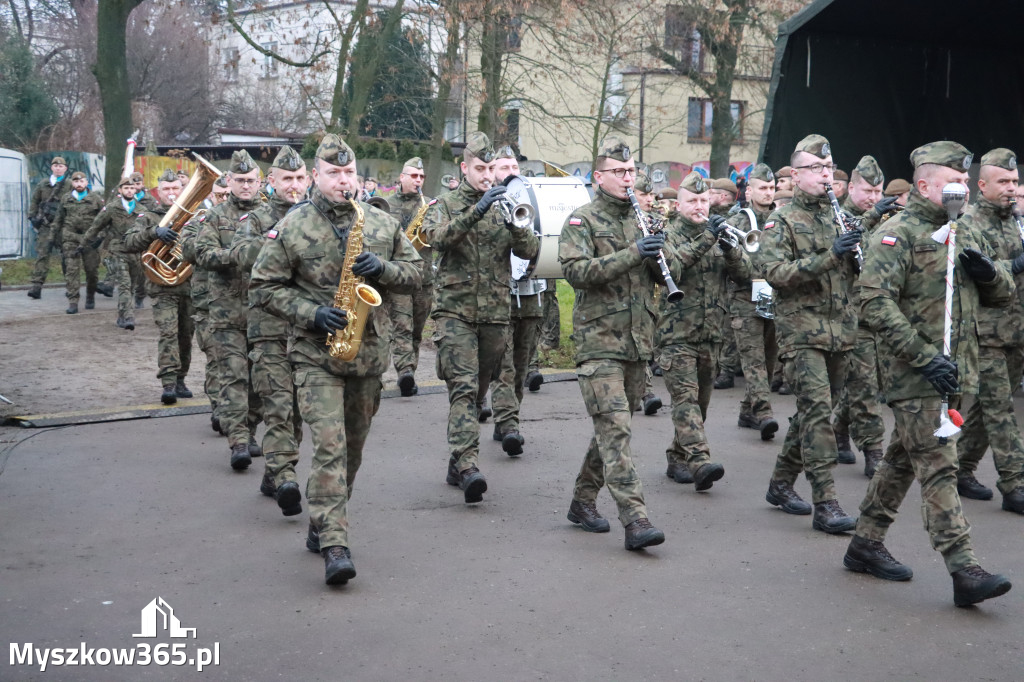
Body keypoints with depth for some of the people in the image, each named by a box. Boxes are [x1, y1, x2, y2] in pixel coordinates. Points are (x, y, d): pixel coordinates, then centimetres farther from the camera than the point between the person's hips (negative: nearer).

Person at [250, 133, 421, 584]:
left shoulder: (382, 223, 8)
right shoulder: (291, 228, -3)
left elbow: (414, 272, 11)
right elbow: (263, 288, -2)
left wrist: (382, 269, -10)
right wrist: (312, 314, -15)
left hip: (369, 353, 4)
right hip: (317, 355, -4)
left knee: (353, 447, 14)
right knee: (330, 446, -15)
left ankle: (323, 526, 32)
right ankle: (334, 547, -16)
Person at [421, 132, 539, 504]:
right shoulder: (446, 204, 4)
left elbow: (531, 250, 1)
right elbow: (437, 237, -18)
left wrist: (513, 220, -17)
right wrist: (478, 209, -26)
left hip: (495, 313, 4)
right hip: (455, 309, -4)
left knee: (475, 389, 11)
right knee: (463, 387, -17)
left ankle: (457, 463, 21)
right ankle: (468, 464, -25)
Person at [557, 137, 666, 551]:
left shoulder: (640, 219, 16)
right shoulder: (581, 220, -3)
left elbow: (660, 276, 17)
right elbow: (576, 271, -18)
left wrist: (658, 254, -6)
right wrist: (631, 253, -25)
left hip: (638, 341, 7)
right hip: (599, 340, -7)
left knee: (612, 426, 13)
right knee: (615, 429, -13)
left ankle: (583, 501, 27)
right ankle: (635, 520, -17)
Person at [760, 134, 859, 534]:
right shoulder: (782, 221, -3)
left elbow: (856, 271, 20)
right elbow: (774, 272, -17)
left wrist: (860, 247, -1)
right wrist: (828, 256, -24)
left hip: (839, 331, 7)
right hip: (802, 330, -7)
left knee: (812, 409, 13)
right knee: (817, 410, -13)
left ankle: (781, 483, 27)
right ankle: (825, 505, -13)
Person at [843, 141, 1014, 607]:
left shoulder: (964, 234, 16)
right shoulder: (897, 234, -9)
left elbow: (1004, 297, 20)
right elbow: (875, 303, -20)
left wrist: (988, 272, -5)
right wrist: (926, 358, -24)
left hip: (954, 371, 8)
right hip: (913, 375, -8)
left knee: (903, 460, 14)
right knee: (938, 468, -9)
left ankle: (866, 545, 26)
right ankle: (963, 570, -10)